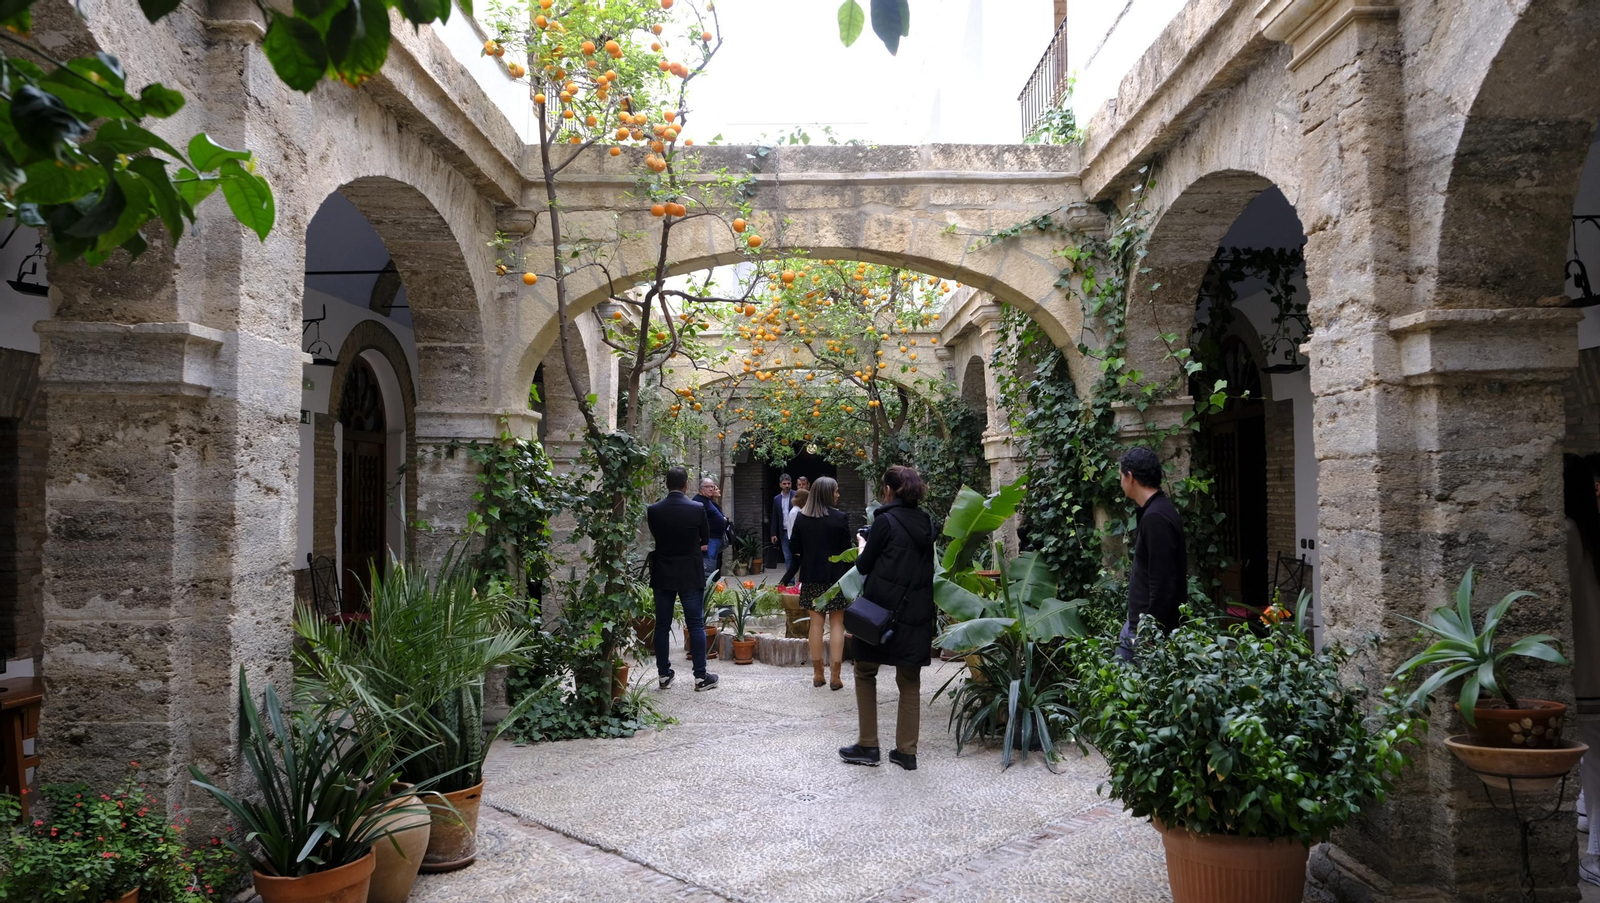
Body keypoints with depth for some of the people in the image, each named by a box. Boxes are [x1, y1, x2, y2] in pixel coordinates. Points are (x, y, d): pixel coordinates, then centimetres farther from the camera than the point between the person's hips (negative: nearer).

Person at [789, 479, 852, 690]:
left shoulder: (801, 517, -1)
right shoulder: (840, 518, -11)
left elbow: (794, 548, 4)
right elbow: (847, 549, -10)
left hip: (812, 576, 3)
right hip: (836, 575, -3)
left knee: (816, 622, 11)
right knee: (837, 624, 4)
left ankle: (818, 674, 14)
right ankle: (835, 676, 1)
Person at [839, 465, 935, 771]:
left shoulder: (885, 520, -12)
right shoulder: (926, 523, 7)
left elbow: (864, 566, -6)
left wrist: (863, 549, 15)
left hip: (882, 608, -5)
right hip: (917, 611, 6)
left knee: (865, 672, 10)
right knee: (910, 681, 11)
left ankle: (868, 746, 10)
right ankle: (906, 751, 11)